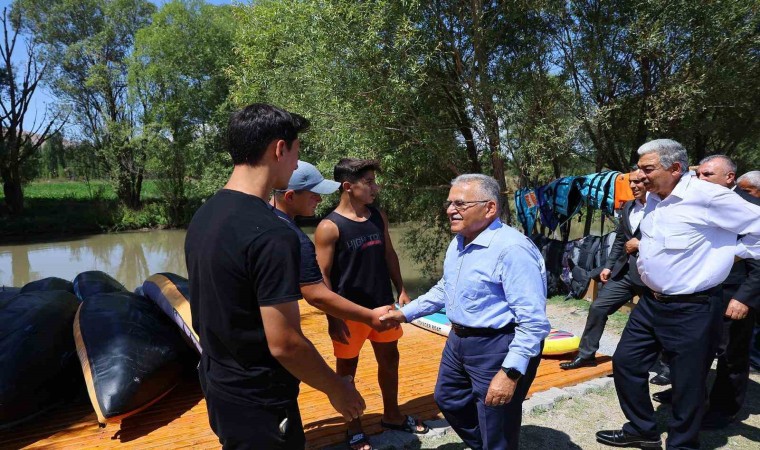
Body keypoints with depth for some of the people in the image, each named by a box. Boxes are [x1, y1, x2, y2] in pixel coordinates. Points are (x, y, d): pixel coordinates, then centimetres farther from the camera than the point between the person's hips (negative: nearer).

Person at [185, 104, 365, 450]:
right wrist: (336, 389, -11)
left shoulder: (202, 217, 1)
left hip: (217, 388, 8)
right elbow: (284, 344, -26)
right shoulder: (271, 234, -27)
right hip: (258, 405, -8)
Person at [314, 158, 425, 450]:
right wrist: (333, 318, -17)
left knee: (389, 359, 19)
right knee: (347, 368, 11)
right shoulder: (329, 227, -16)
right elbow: (322, 276, -15)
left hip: (382, 305, 6)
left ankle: (392, 415, 41)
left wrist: (401, 290, 7)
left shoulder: (378, 217, 3)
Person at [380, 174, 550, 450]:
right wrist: (405, 313, 16)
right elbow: (445, 289, 20)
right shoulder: (458, 243, 5)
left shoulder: (512, 249, -26)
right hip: (458, 341, 10)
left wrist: (510, 372, -27)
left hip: (498, 348, -9)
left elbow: (534, 322, -26)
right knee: (448, 399, 27)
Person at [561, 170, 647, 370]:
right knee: (598, 307, 5)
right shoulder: (627, 207, 13)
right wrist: (609, 266, 12)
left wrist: (639, 244, -15)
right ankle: (586, 354, 17)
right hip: (623, 271, 7)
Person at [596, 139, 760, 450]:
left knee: (688, 384, 7)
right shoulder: (654, 196, 6)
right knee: (625, 364, 13)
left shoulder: (708, 196, -18)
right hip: (651, 302, 8)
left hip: (691, 308, -8)